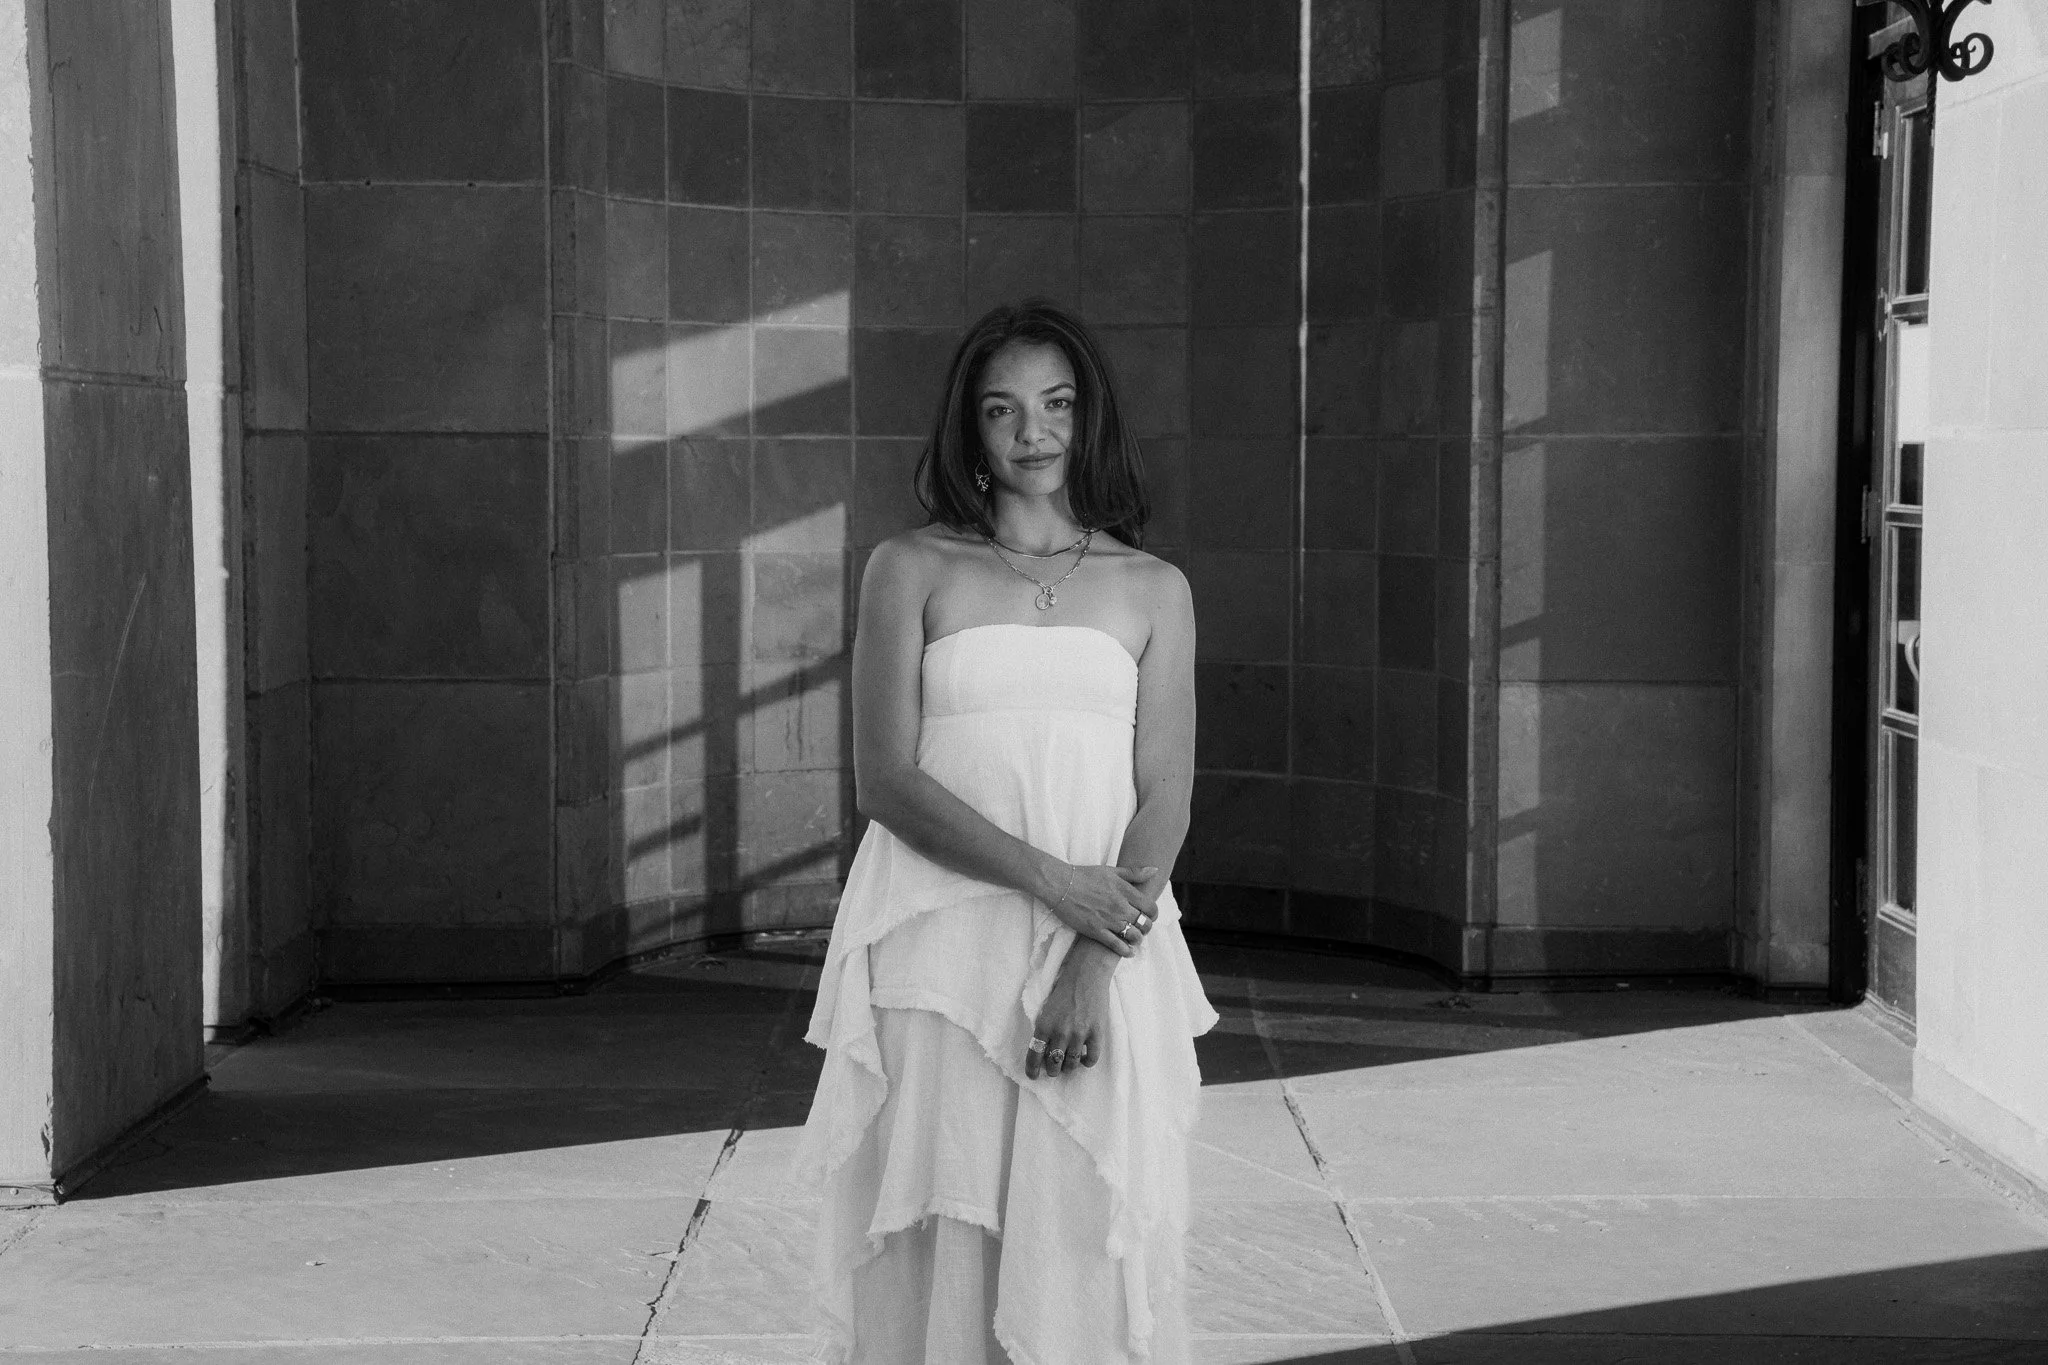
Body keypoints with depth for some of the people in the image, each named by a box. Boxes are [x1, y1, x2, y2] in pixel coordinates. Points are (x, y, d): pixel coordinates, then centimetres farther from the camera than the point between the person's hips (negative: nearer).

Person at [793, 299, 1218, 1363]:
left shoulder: (1153, 590, 9)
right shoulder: (911, 570, 5)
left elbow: (1164, 802, 3)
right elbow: (887, 781, -4)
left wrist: (1093, 967, -12)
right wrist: (1052, 881, -14)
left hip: (1108, 957, 1)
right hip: (940, 948, -1)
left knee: (1085, 1238, 1)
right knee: (941, 1242, -1)